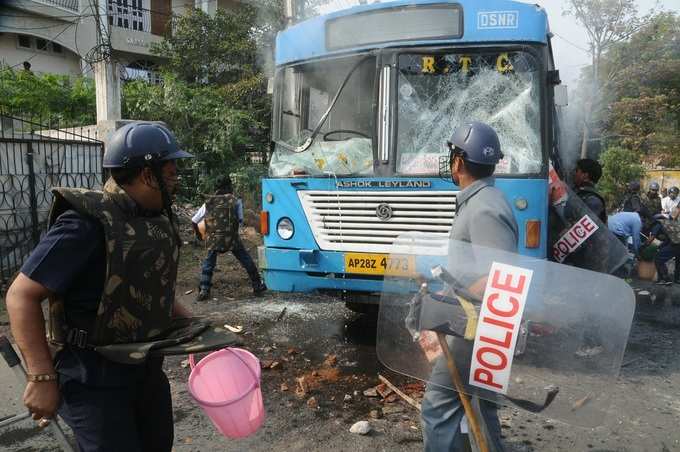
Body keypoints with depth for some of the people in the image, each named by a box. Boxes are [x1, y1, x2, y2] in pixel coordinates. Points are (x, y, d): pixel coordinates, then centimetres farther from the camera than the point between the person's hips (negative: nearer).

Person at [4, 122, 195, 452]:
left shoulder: (155, 219, 4)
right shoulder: (88, 223, -23)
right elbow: (22, 295, -20)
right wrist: (41, 378, -21)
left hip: (147, 368, 8)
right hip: (96, 378, -8)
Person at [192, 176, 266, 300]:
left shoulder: (209, 202, 8)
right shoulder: (235, 201, 3)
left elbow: (194, 221, 12)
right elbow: (240, 220, 5)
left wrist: (198, 233, 30)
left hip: (213, 239, 2)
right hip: (231, 238, -1)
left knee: (208, 264, 20)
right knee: (247, 262, 15)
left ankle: (204, 291, 12)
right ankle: (257, 286, 21)